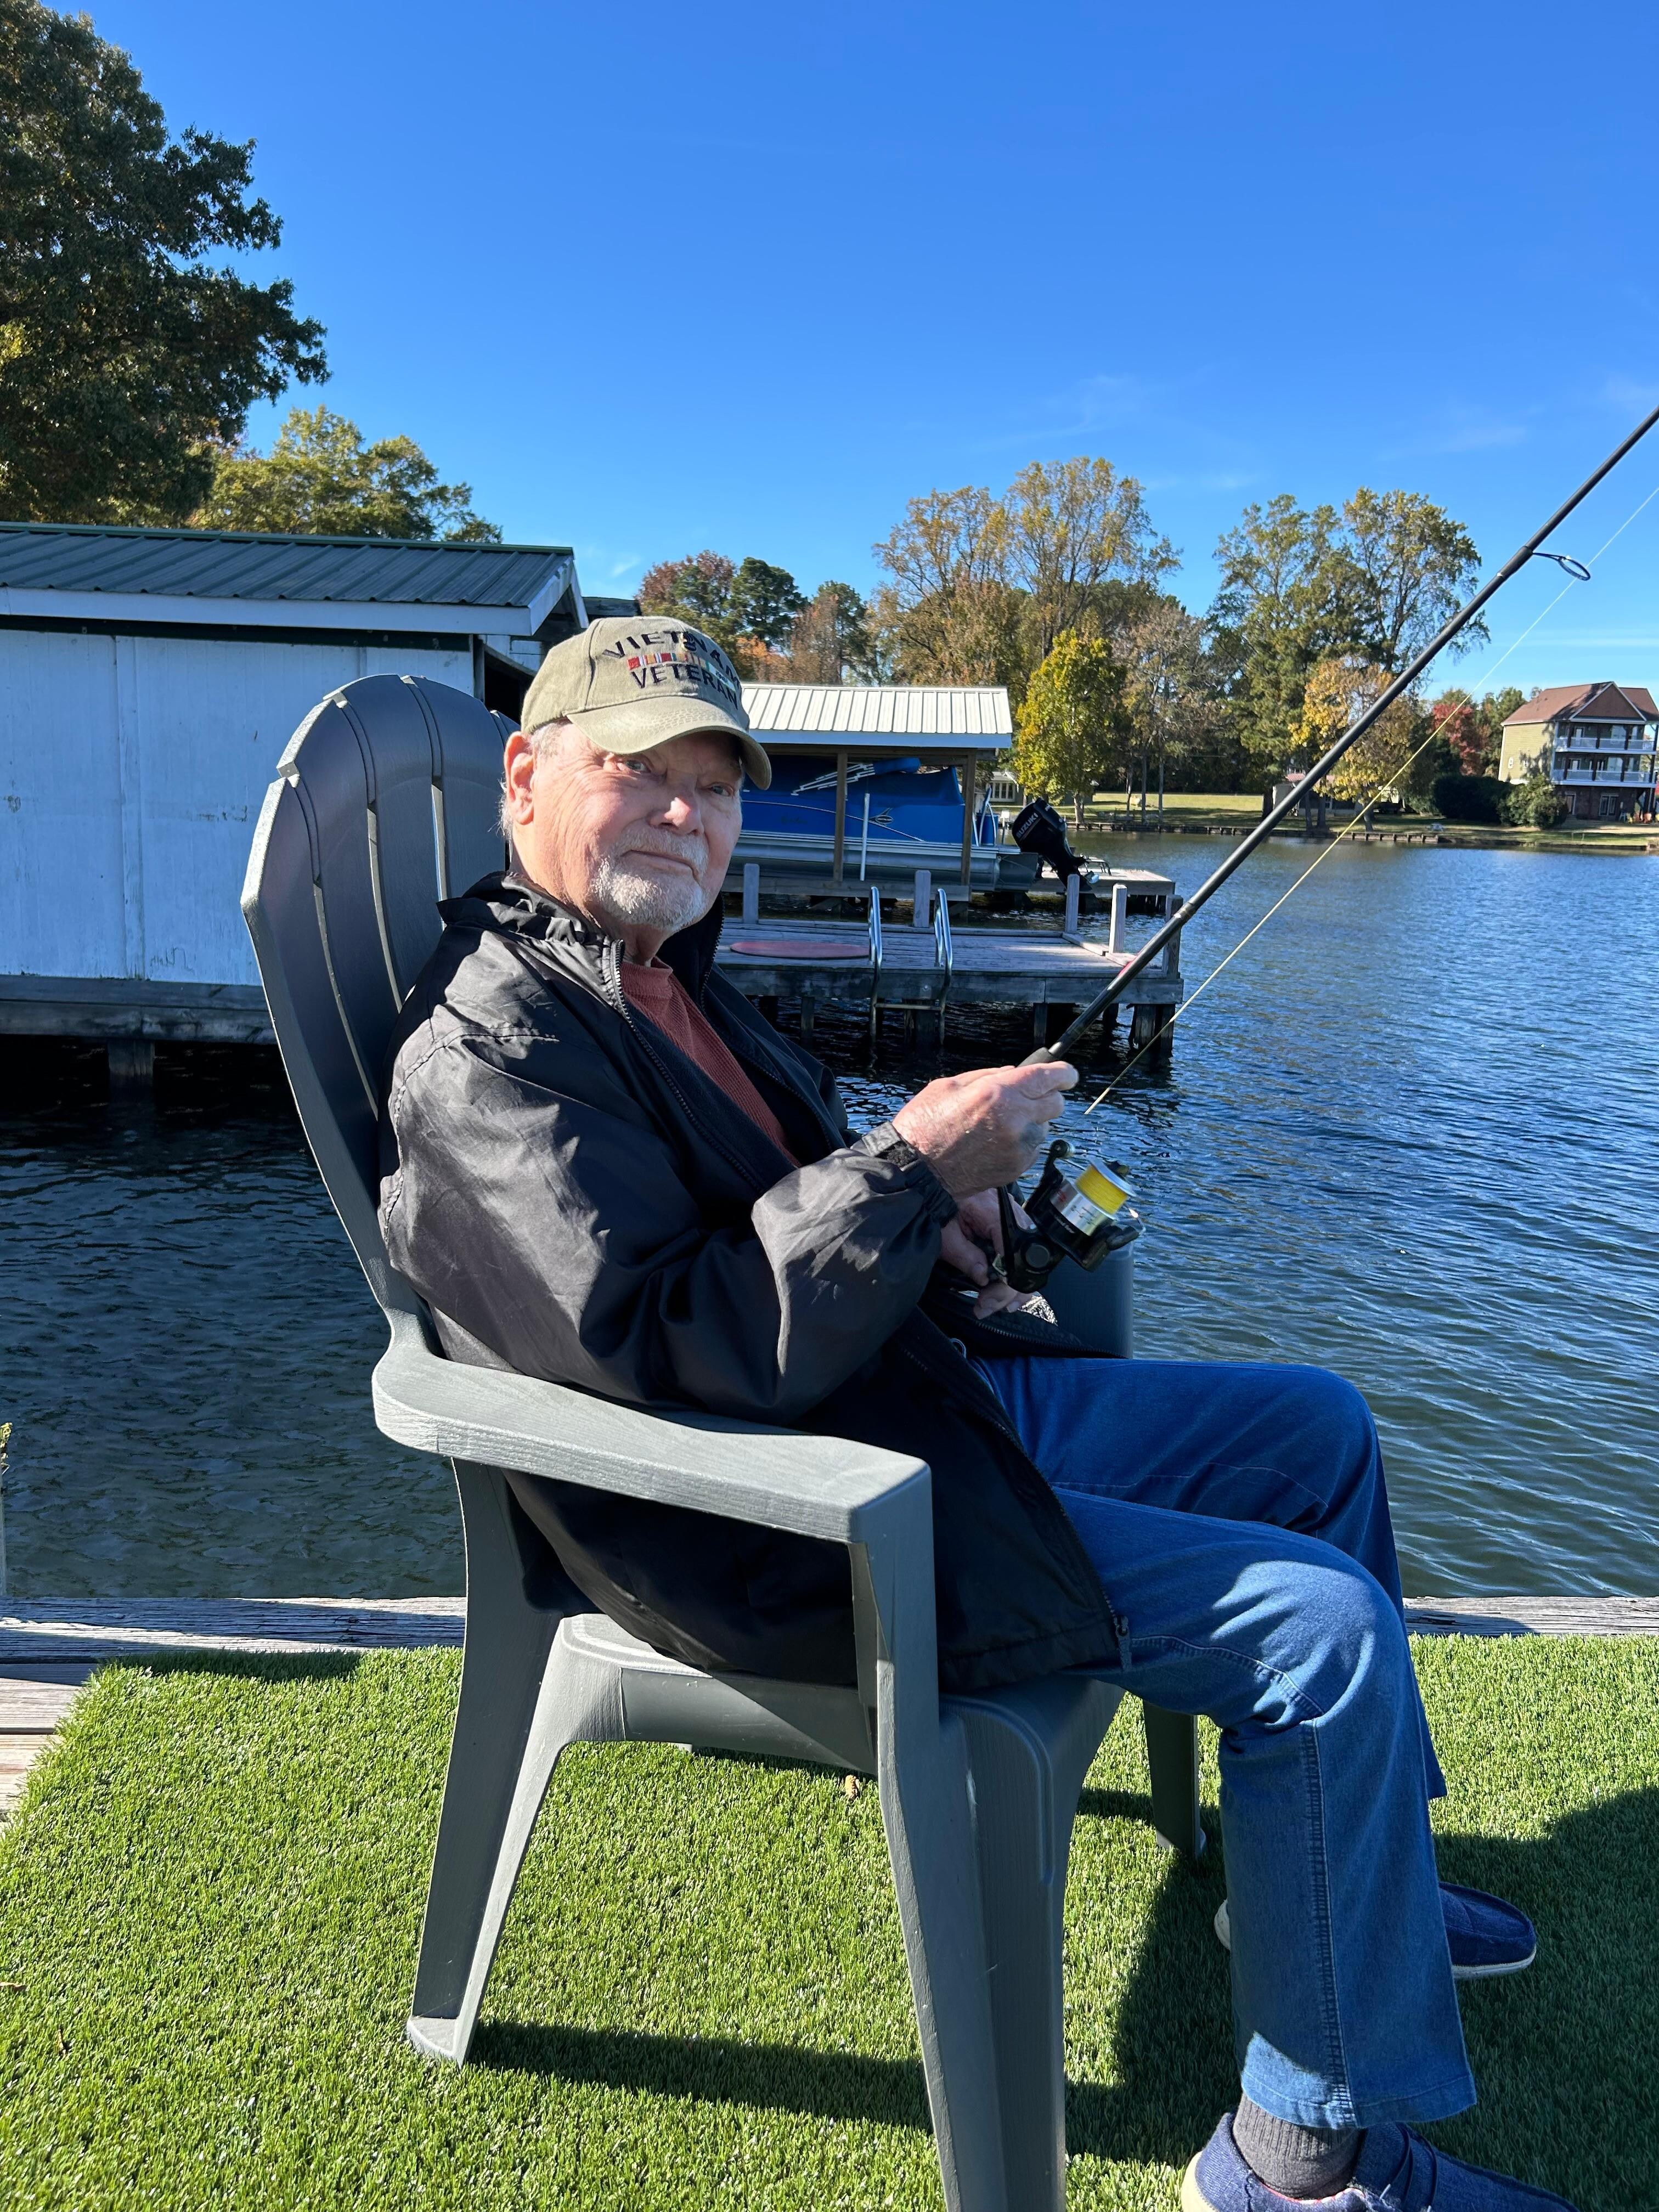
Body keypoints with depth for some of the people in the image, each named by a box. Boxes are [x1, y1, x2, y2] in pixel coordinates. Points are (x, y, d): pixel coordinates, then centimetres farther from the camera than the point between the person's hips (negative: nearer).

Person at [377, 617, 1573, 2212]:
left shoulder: (662, 967, 13)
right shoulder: (485, 1050, -18)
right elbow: (675, 1345, -28)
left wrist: (926, 1216, 7)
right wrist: (911, 1163, -25)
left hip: (919, 1398, 11)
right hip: (788, 1536, -10)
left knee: (1318, 1426, 17)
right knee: (1324, 1628, -15)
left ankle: (1344, 1873, 34)